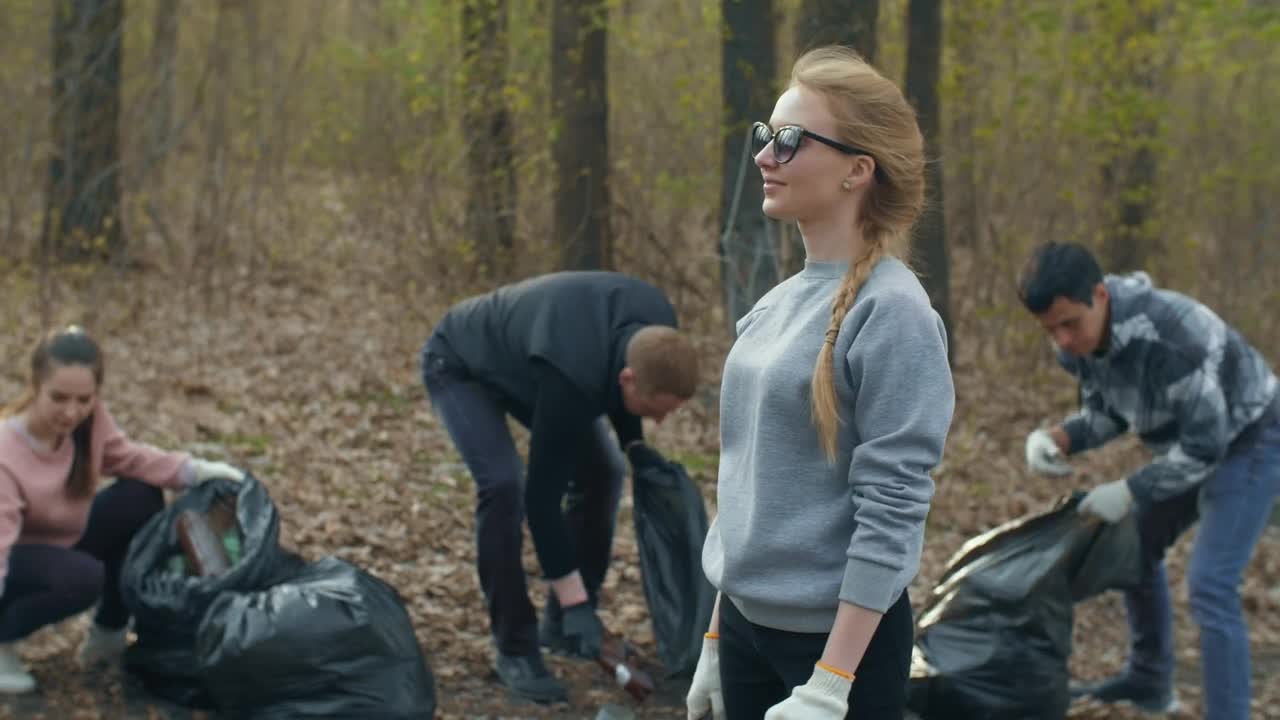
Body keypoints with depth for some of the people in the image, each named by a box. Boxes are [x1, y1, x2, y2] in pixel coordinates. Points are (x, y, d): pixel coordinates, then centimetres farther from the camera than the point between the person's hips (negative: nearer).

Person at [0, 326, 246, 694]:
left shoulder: (90, 416, -19)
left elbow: (125, 458, 1)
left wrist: (196, 471, -14)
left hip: (63, 539, 8)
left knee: (141, 498, -7)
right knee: (83, 577, -34)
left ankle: (109, 633, 8)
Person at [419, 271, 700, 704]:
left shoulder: (653, 325, -24)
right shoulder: (570, 375, -44)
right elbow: (543, 491, -37)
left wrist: (634, 443, -8)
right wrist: (574, 601, -34)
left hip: (521, 357, 8)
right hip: (461, 367, -7)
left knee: (603, 470, -2)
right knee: (503, 485, -26)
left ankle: (560, 624, 10)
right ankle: (515, 650, -12)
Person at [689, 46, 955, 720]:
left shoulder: (892, 312, -15)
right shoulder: (774, 303, 7)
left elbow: (892, 511, -17)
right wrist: (715, 640, 14)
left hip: (839, 633, -7)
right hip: (745, 621, 7)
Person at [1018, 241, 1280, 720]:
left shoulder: (1170, 336, -38)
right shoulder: (1077, 340, -14)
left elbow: (1206, 445, -32)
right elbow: (1106, 412, 1)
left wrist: (1130, 492, -27)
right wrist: (1059, 438, -19)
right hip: (1191, 442, 9)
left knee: (1210, 585, -17)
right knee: (1137, 548, 19)